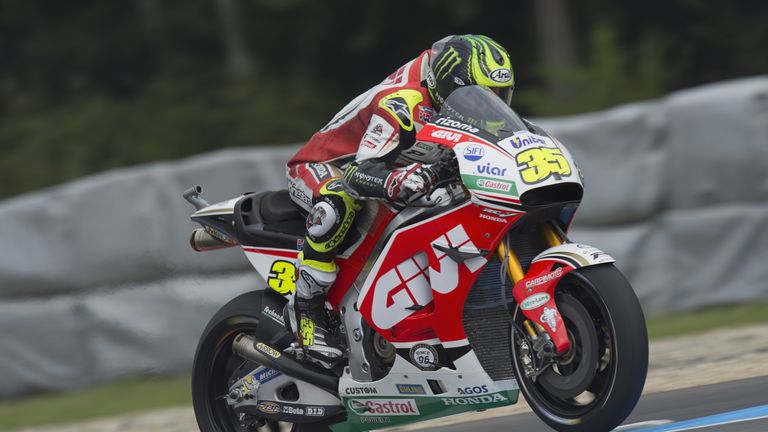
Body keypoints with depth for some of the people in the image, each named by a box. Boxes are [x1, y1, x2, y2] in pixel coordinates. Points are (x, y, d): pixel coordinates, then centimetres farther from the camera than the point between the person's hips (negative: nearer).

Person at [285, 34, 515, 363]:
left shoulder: (449, 105, -4)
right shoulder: (402, 103, -32)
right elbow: (363, 175, -41)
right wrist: (411, 180, -62)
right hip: (319, 168, -9)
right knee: (339, 200, -44)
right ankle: (307, 305, -32)